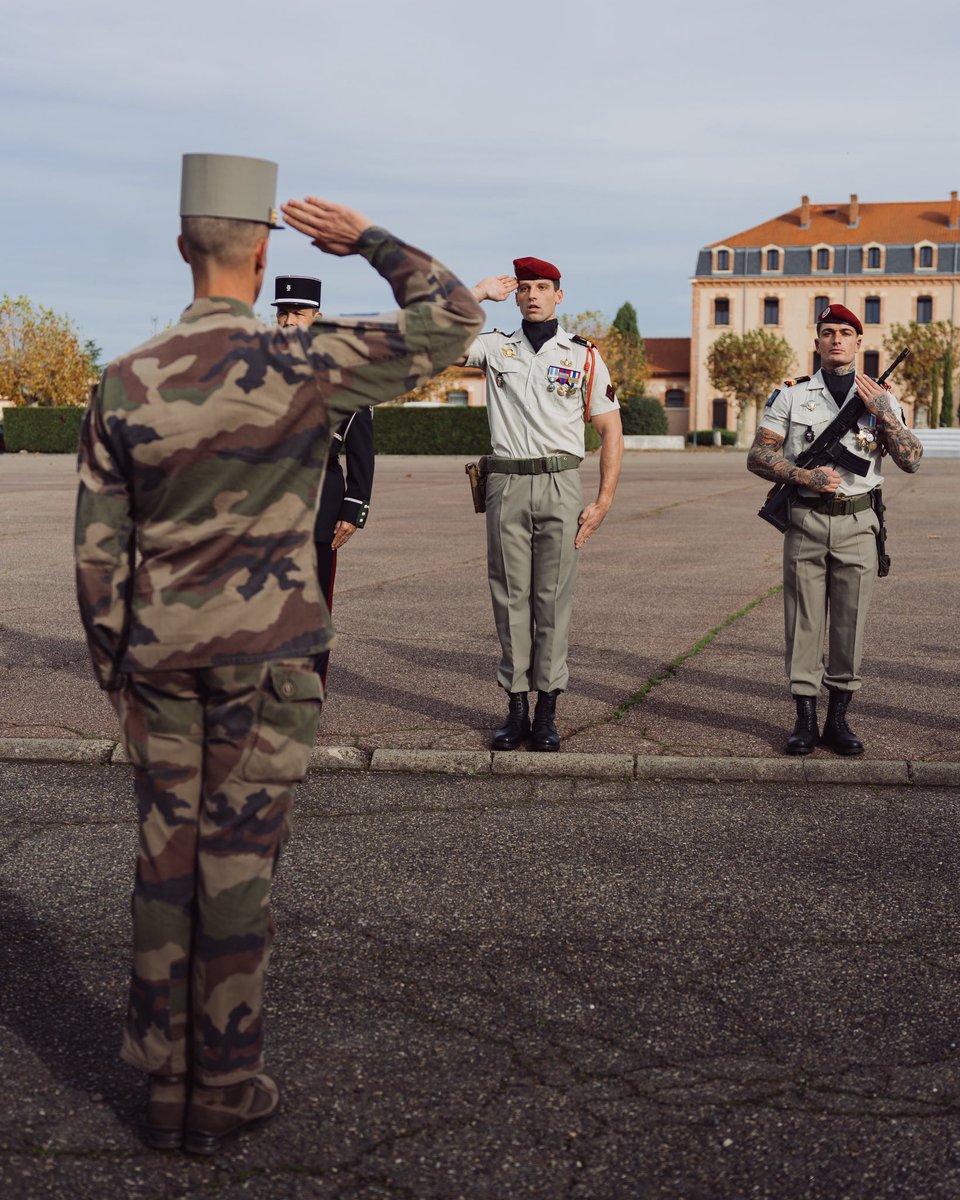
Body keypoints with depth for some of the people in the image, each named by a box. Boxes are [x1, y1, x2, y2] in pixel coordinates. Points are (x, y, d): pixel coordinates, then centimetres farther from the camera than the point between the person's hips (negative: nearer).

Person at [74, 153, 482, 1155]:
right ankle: (224, 1092, 14)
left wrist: (115, 672, 12)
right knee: (237, 867, 4)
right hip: (265, 654, -3)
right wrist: (366, 238, 4)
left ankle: (165, 1087, 20)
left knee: (166, 862, 11)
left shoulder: (125, 383, 0)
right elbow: (452, 320, -6)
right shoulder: (299, 366, -12)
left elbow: (97, 552, 2)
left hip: (160, 654, 4)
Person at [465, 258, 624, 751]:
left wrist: (604, 501, -2)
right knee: (510, 598, 3)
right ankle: (516, 706, 10)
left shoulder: (584, 357, 8)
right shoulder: (496, 348, 11)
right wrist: (480, 292, 5)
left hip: (560, 487, -1)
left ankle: (547, 709, 5)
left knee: (552, 599, 0)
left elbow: (611, 430, 7)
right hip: (506, 486, 2)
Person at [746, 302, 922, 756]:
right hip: (806, 523, -1)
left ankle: (838, 719, 13)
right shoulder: (791, 396, 5)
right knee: (803, 622, 0)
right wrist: (805, 477, -13)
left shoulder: (882, 399, 8)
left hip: (858, 525, 1)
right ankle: (805, 720, 8)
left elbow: (910, 460, -3)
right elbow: (757, 457, 1)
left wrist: (882, 411, -13)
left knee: (850, 624, 3)